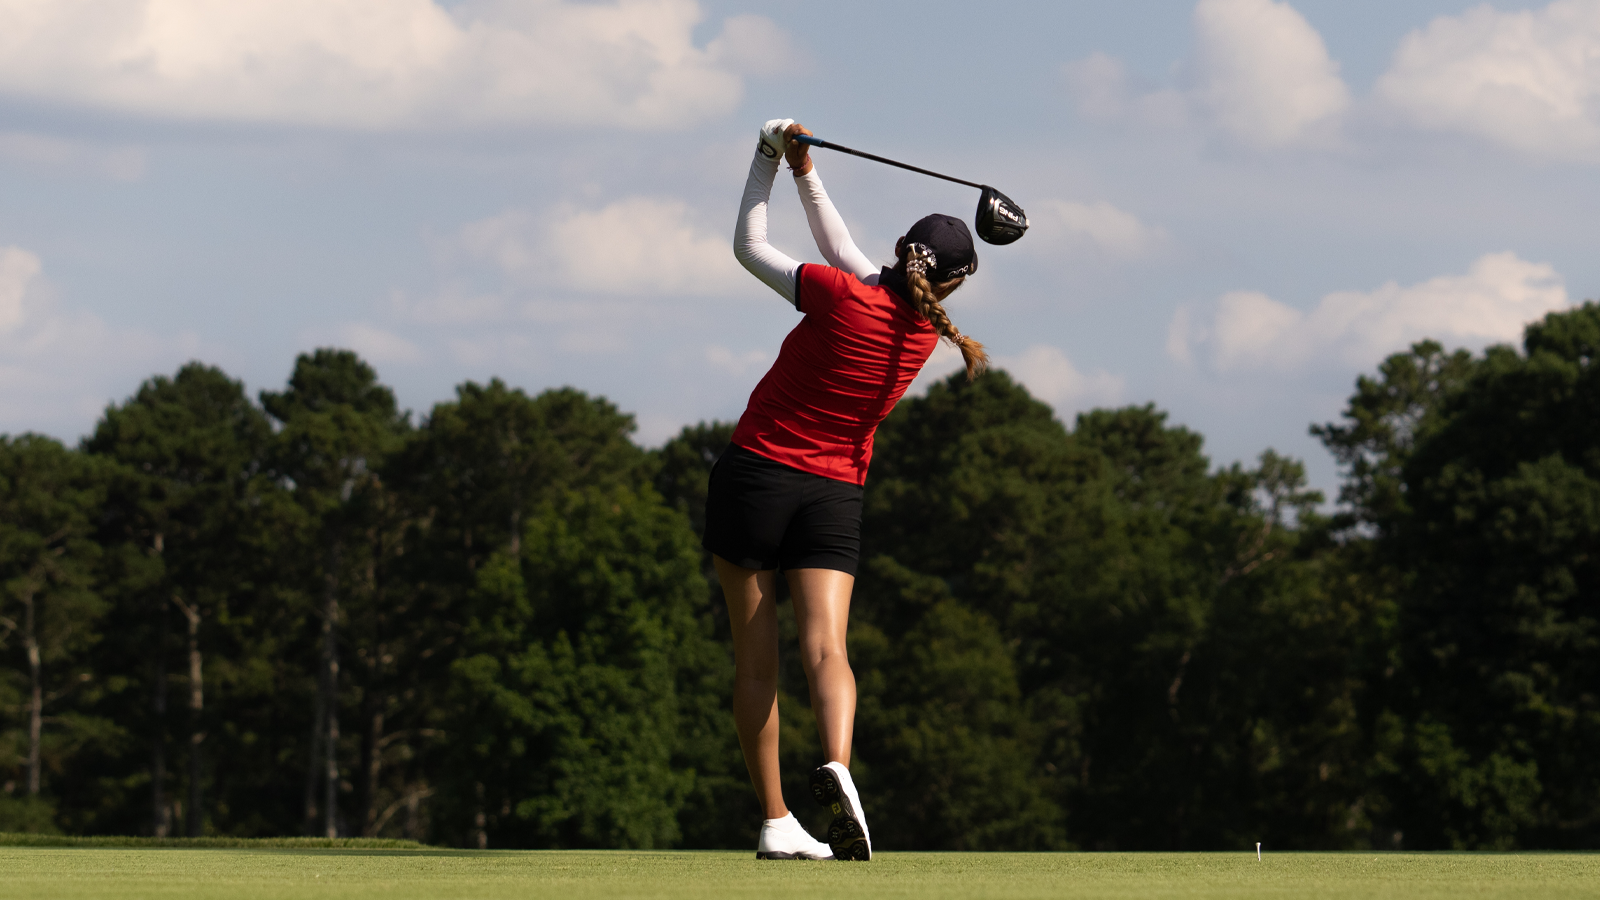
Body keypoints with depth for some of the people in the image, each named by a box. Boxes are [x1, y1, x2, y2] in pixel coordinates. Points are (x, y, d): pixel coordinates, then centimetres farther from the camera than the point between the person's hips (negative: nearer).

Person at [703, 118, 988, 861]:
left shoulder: (842, 298, -14)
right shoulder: (925, 331, 1)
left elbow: (749, 247, 0)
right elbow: (847, 254, 14)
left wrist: (769, 162, 8)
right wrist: (807, 175, 13)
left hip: (755, 473, -2)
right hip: (834, 493, 3)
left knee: (755, 659, 4)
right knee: (825, 646, -9)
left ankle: (776, 822, 3)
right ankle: (836, 766, -39)